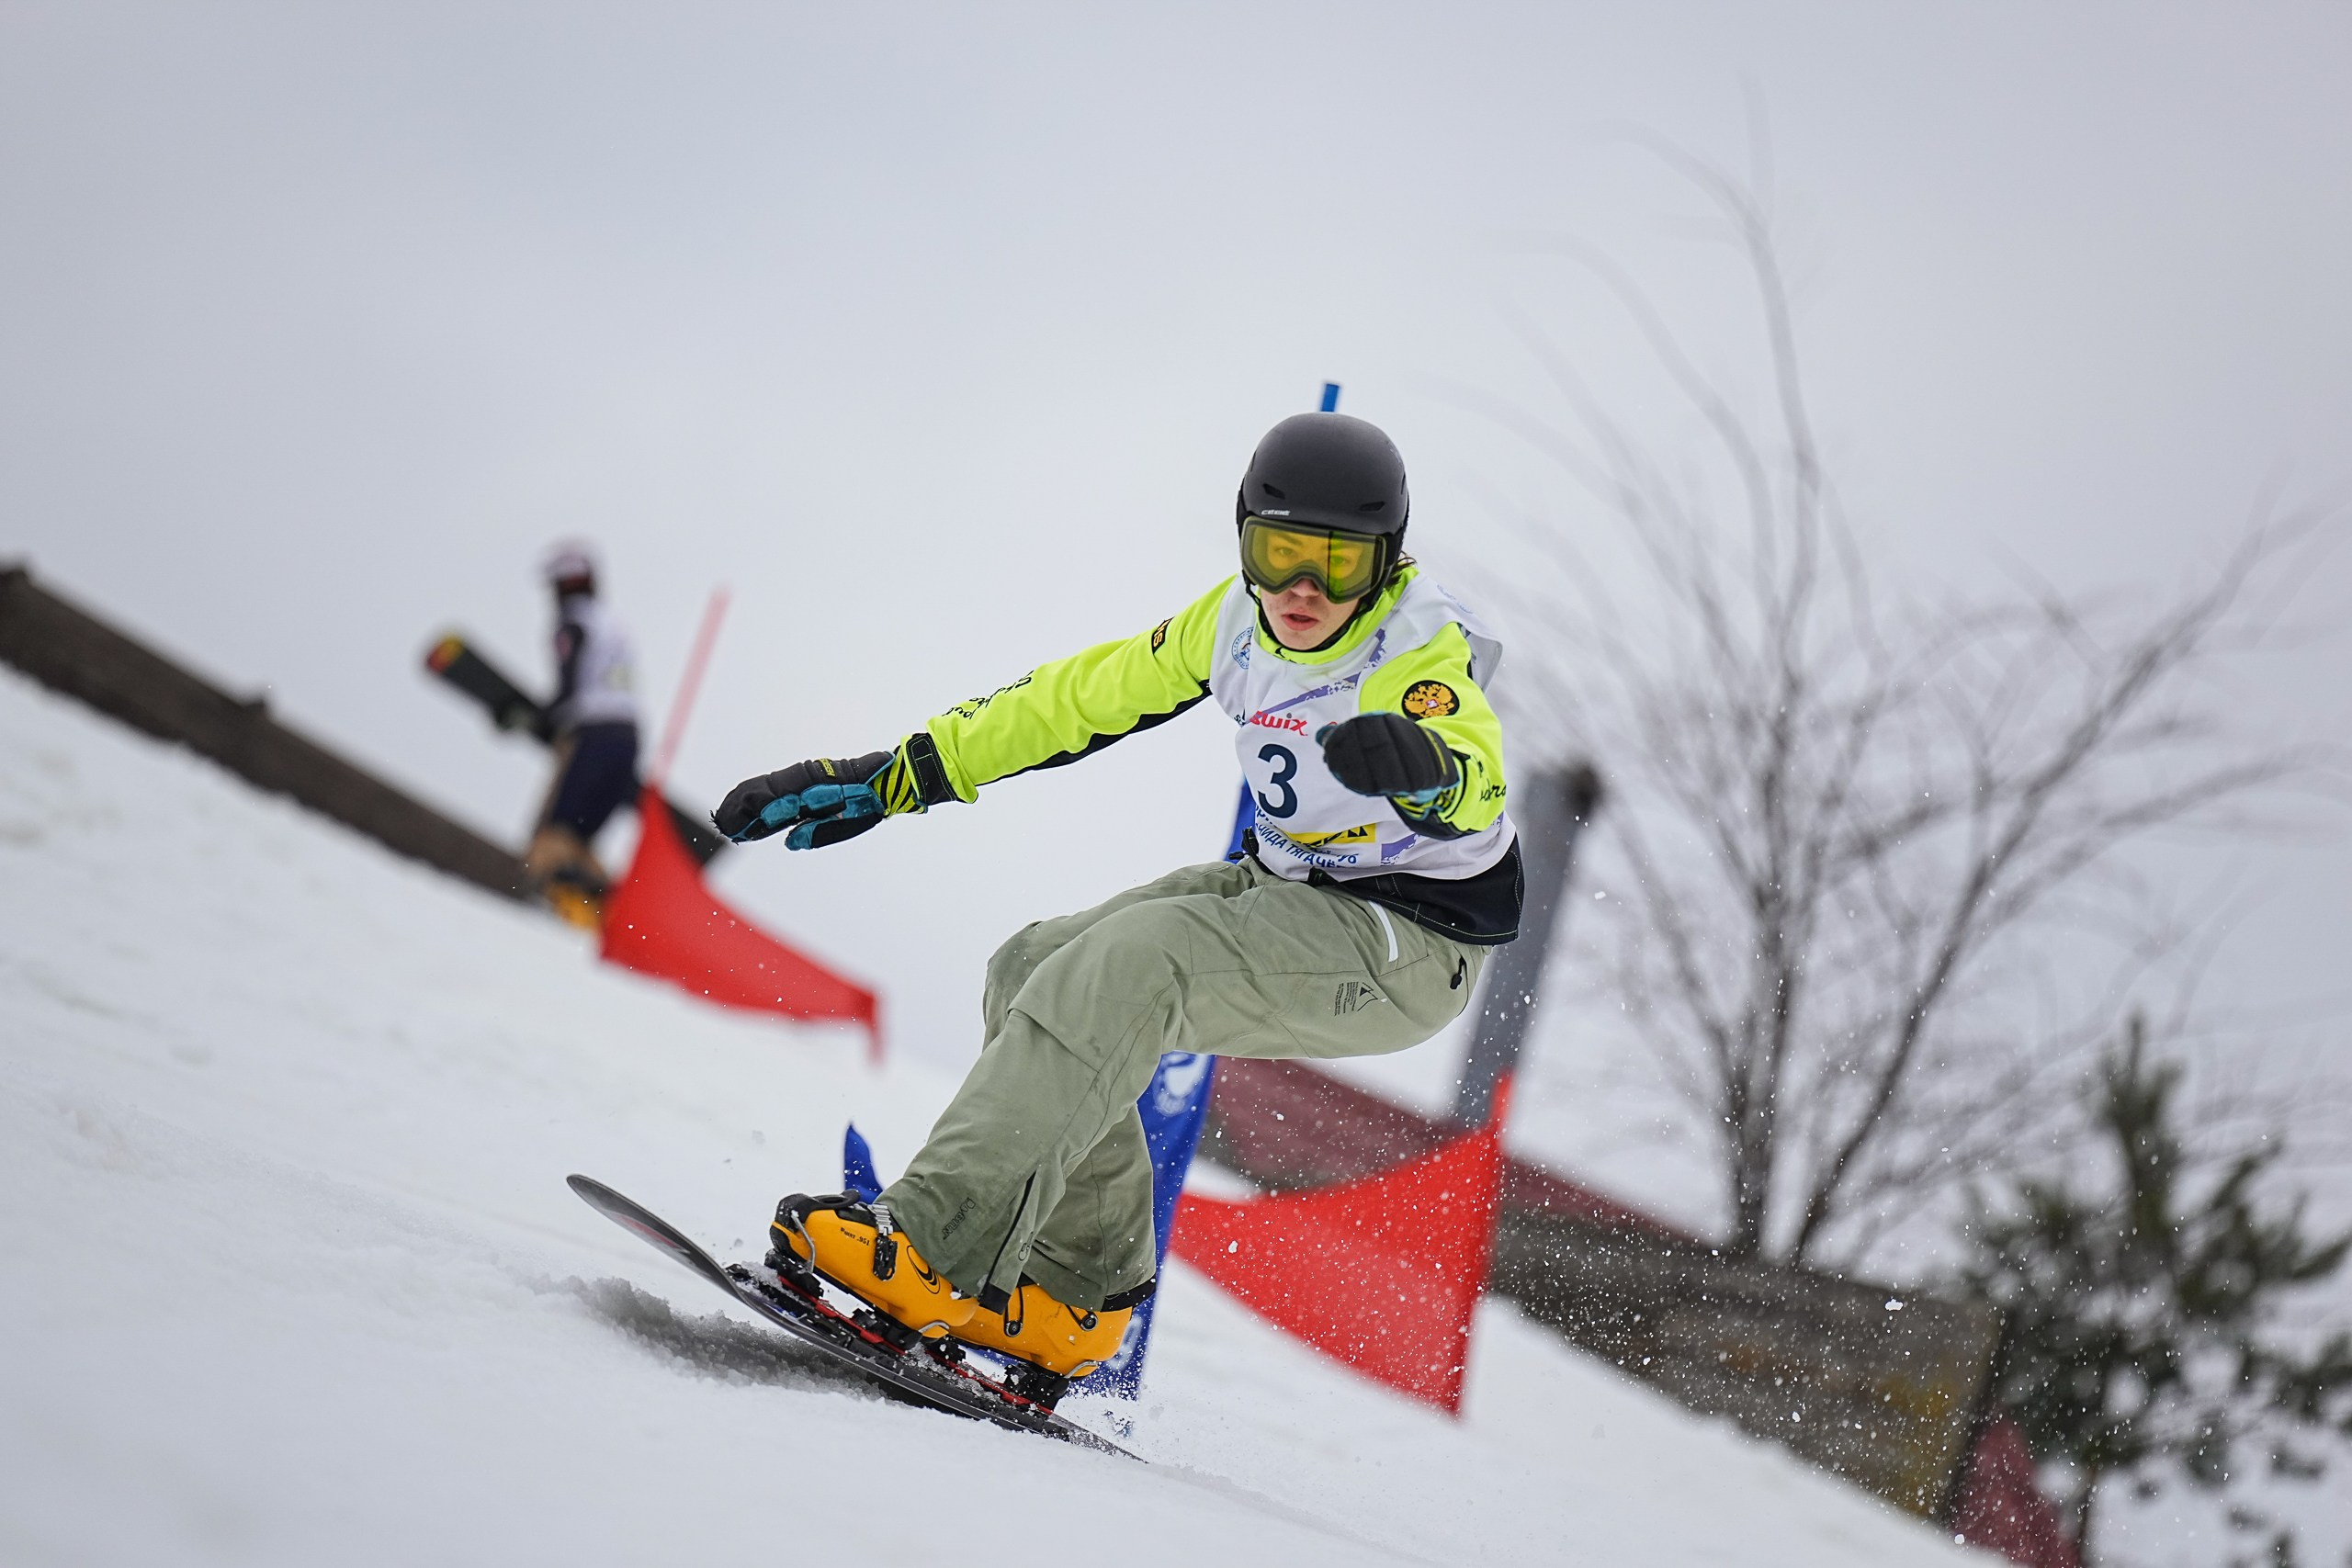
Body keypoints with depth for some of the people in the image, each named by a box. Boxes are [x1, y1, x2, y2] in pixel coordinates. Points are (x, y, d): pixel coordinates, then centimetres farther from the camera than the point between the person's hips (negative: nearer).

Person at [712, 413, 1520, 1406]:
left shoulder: (1425, 650, -22)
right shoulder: (1239, 620, -3)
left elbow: (1477, 786, -43)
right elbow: (1080, 699, 5)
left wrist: (1423, 765, -68)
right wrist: (897, 776, 4)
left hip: (1411, 945, -8)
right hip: (1292, 888, 8)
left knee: (1132, 961, -28)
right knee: (1037, 970, -1)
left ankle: (935, 1254, -33)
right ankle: (1076, 1294, 5)